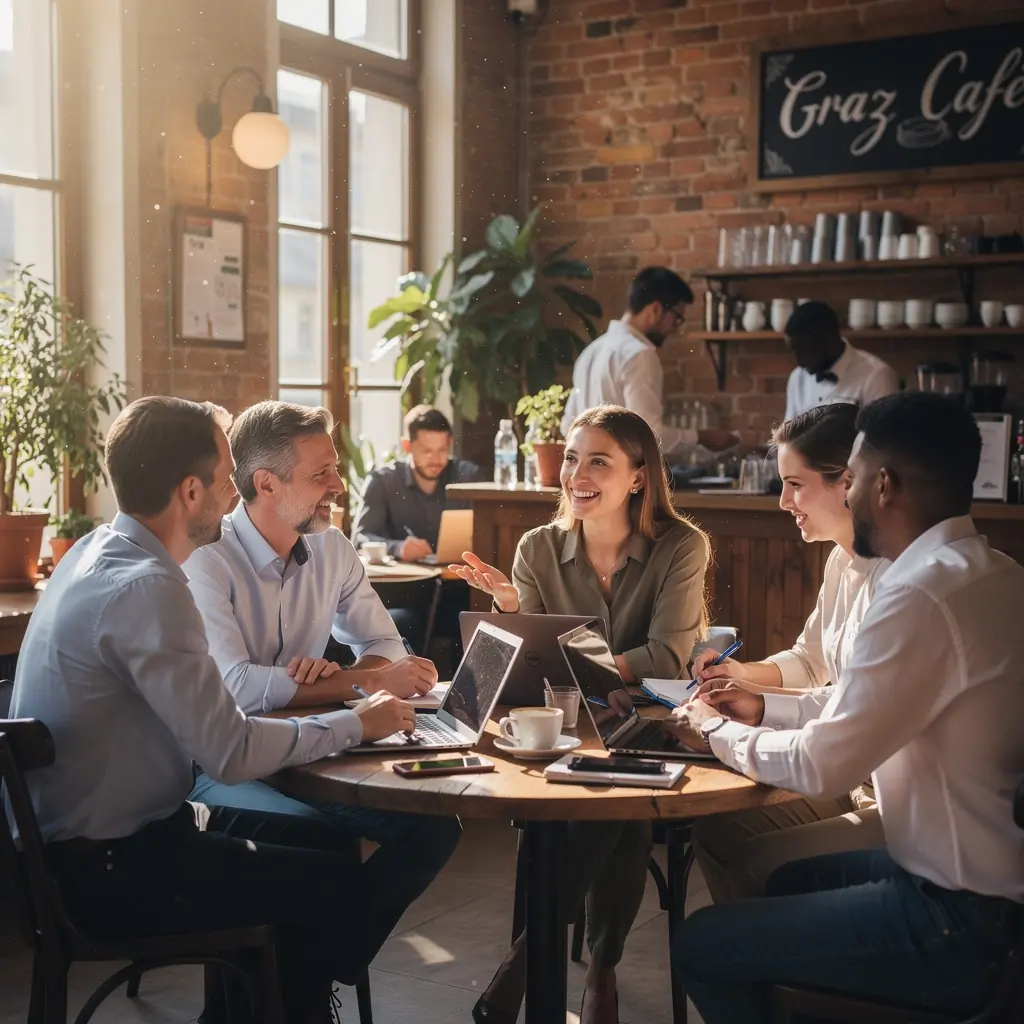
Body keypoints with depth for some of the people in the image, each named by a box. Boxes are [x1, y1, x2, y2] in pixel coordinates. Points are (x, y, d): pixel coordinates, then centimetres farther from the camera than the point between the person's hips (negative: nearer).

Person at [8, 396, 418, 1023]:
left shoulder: (98, 553, 5)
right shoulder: (145, 587, -26)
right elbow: (233, 753, -26)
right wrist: (358, 724, -14)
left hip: (85, 834, 10)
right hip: (105, 871, -10)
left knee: (311, 841, 18)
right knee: (342, 887, -5)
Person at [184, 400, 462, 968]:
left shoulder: (332, 549, 6)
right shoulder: (207, 560, -16)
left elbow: (385, 647, 11)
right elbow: (236, 686, -27)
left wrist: (334, 675, -14)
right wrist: (368, 682, -21)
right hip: (221, 765, -6)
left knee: (434, 825, -11)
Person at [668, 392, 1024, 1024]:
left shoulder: (924, 594, -26)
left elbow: (823, 766, -21)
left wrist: (718, 735, -3)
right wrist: (765, 708, 15)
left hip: (963, 924, -10)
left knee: (700, 947, 0)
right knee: (792, 880, 30)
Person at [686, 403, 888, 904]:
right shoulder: (842, 561, 8)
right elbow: (810, 661, 22)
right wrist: (746, 673, 4)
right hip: (856, 783, 9)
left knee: (756, 867, -16)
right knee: (715, 829, 4)